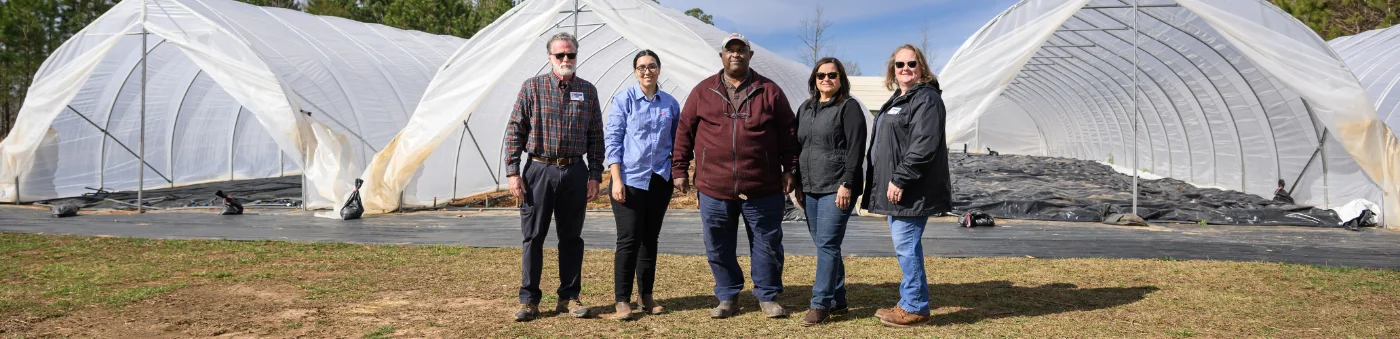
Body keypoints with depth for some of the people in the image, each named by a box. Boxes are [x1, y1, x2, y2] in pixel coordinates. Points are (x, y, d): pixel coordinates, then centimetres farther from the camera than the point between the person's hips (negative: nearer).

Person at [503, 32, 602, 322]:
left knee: (571, 238, 9)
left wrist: (595, 175, 3)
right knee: (533, 237, 2)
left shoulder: (587, 91, 7)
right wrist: (513, 172, -7)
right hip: (539, 170, -2)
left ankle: (568, 298, 19)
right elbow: (514, 131, -1)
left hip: (575, 173, 2)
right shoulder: (532, 88, 1)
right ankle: (529, 300, 11)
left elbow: (596, 136, 9)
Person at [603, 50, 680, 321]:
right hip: (630, 179, -4)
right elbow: (612, 139, -6)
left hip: (660, 180, 4)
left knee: (650, 238, 11)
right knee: (628, 240, -5)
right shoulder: (624, 100, -3)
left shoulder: (670, 104, 8)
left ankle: (646, 296, 20)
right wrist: (617, 180, -13)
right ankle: (622, 300, 3)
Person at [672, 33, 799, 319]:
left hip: (763, 189, -1)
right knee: (718, 248, 8)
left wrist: (789, 169, 3)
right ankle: (727, 299, 24)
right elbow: (684, 131, 7)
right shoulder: (703, 91, 6)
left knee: (767, 245, 7)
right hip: (714, 188, 1)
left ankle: (768, 297, 22)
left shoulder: (769, 91, 5)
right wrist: (679, 169, 4)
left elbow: (788, 132, 7)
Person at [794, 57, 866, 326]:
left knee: (827, 244, -10)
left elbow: (856, 149, -11)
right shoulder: (805, 109, 17)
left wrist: (847, 184, -18)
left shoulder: (849, 107, -4)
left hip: (837, 188, -7)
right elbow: (797, 147, 20)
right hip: (811, 188, 7)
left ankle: (820, 304, -6)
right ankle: (837, 301, 18)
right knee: (824, 245, 9)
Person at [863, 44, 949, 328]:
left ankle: (915, 308, 3)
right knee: (905, 248, 14)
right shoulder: (897, 100, 19)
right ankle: (909, 304, 22)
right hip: (896, 187, 10)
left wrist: (899, 180, -23)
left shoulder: (926, 99, -12)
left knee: (906, 247, -6)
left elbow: (923, 147, -22)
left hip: (911, 190, -10)